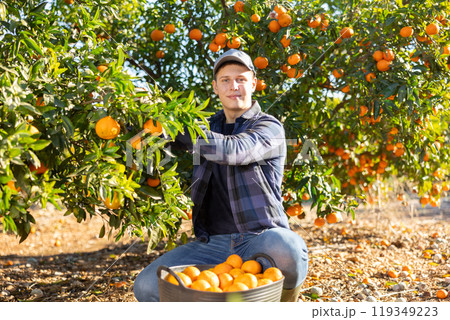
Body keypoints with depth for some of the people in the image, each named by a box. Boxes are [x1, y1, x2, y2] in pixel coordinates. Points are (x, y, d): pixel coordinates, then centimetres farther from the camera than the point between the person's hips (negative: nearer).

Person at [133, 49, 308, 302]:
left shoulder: (269, 127, -1)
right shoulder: (211, 126, 17)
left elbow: (231, 150, -22)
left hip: (260, 237, -4)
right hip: (213, 242, 4)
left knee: (290, 250, -39)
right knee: (146, 286, -12)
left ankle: (285, 305, -4)